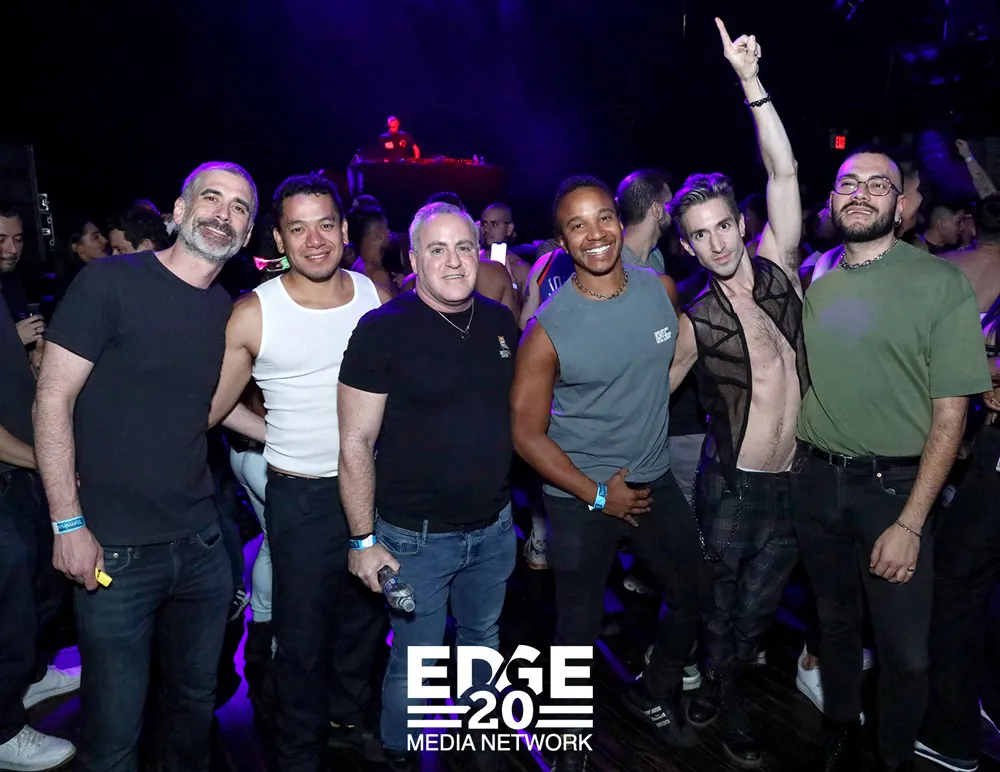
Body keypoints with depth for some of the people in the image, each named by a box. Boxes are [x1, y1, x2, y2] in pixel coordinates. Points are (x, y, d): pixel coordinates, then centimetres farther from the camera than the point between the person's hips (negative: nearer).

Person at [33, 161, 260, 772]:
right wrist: (68, 524, -13)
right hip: (115, 550, -5)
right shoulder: (110, 282, -10)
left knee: (198, 697, 20)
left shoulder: (229, 312, 7)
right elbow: (53, 401, -10)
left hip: (201, 543, 5)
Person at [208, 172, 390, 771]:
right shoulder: (253, 315, -11)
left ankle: (349, 717, 47)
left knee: (365, 618, 21)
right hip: (302, 497, -3)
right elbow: (210, 407, -5)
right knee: (303, 635, 9)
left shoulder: (378, 297, -2)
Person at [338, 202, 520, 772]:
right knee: (415, 659, 11)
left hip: (495, 527, 5)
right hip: (416, 537, -5)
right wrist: (364, 540, -12)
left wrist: (515, 500, 11)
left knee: (483, 639, 24)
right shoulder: (383, 330, -14)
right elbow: (356, 443, -12)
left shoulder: (501, 322, 1)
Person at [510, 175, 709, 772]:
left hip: (656, 482, 5)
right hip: (580, 498, -4)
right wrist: (598, 494, -13)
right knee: (580, 624, 12)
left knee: (695, 597, 19)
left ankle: (653, 695, 46)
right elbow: (528, 433, -14)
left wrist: (637, 412, 10)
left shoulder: (662, 289, -6)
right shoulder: (548, 328, -19)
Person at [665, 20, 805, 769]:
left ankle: (724, 694, 43)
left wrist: (751, 81, -15)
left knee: (758, 609, 18)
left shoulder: (779, 269, -3)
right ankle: (729, 707, 40)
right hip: (731, 487, -2)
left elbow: (784, 172, -11)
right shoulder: (694, 323, -9)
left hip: (798, 483, 3)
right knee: (721, 606, 14)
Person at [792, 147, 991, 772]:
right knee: (836, 624, 19)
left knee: (906, 653, 2)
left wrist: (910, 523, -15)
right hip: (815, 480, 4)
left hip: (895, 485, -3)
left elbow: (950, 413, -10)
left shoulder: (941, 282, -8)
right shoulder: (814, 280, 5)